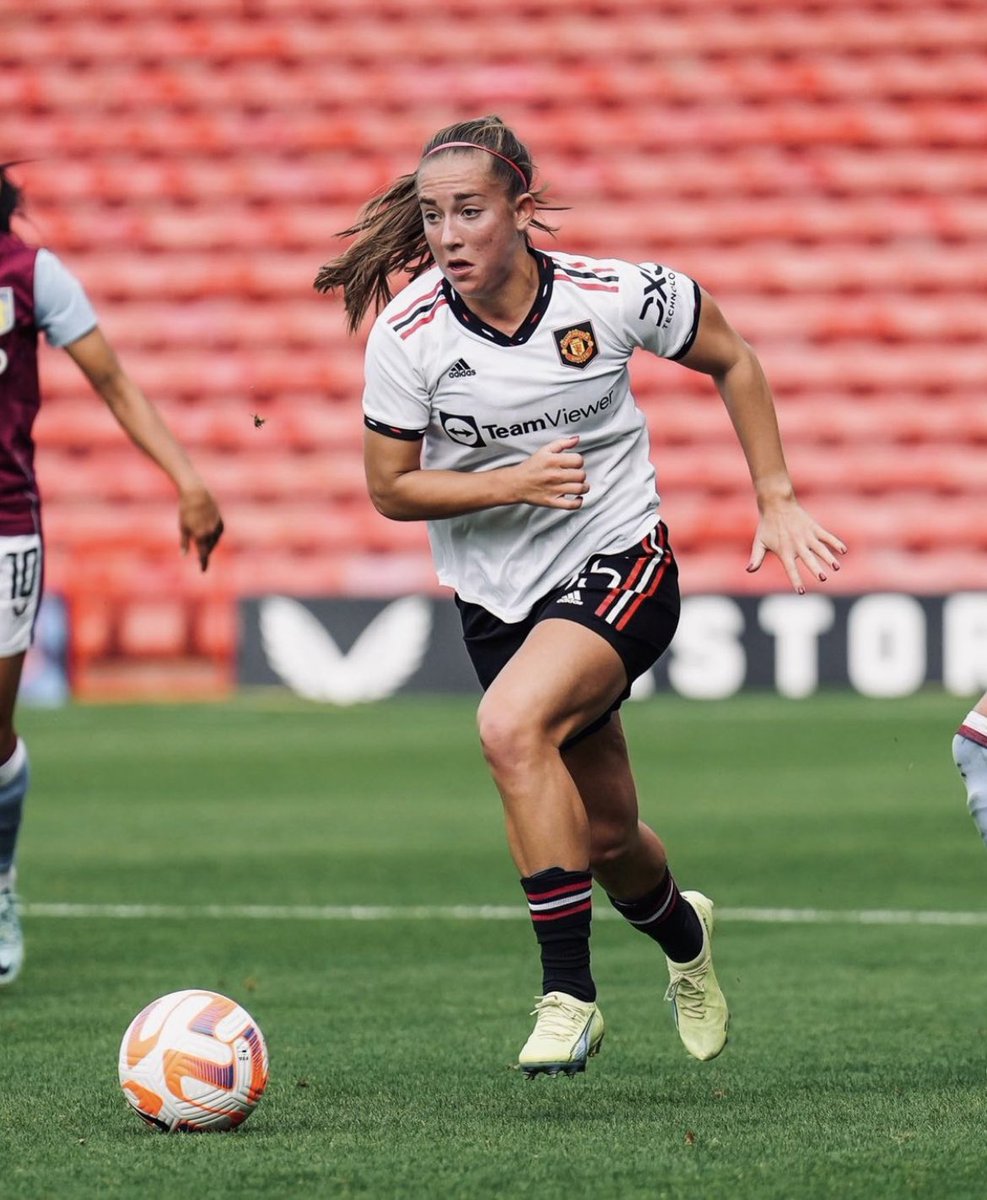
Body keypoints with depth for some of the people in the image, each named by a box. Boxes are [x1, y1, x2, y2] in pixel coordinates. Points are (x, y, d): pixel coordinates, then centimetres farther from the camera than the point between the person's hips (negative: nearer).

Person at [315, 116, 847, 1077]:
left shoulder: (614, 296, -16)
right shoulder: (406, 333, -15)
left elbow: (731, 361, 2)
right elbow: (390, 489, -5)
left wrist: (777, 500, 0)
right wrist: (511, 481, -21)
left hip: (621, 564, -3)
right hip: (496, 593, 3)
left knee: (510, 724, -31)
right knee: (603, 834, 12)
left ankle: (567, 992, -21)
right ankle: (681, 932, 50)